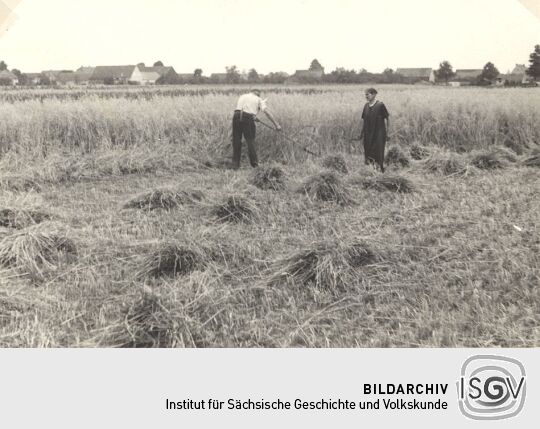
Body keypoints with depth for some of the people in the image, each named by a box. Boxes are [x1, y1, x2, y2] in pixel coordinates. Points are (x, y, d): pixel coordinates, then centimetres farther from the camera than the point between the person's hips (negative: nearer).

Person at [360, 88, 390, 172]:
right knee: (367, 152, 8)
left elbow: (387, 118, -5)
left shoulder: (380, 105, -8)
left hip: (379, 134, -5)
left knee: (378, 153, -3)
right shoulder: (366, 106, 7)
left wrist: (388, 133, -7)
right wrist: (362, 132, 15)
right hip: (368, 135, 5)